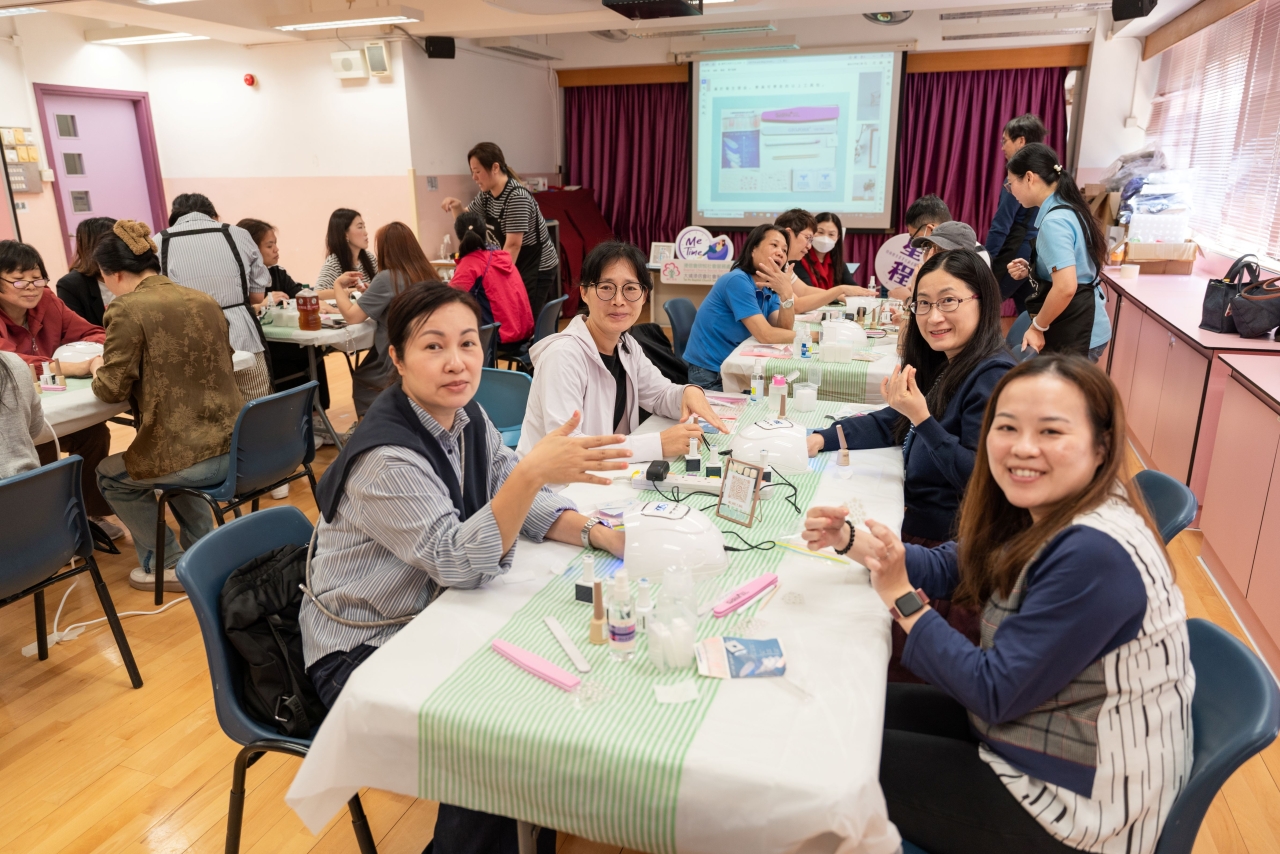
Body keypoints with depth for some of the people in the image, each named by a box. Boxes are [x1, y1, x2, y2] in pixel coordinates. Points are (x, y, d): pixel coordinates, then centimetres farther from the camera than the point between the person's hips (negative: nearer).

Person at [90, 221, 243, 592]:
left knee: (110, 476, 25)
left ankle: (166, 565, 27)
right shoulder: (205, 300, 9)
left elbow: (112, 390, -7)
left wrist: (98, 368, 15)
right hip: (238, 447, 6)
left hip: (195, 460, -6)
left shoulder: (127, 309, -10)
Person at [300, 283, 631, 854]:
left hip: (429, 620, 7)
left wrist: (594, 532, -16)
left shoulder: (466, 417, -5)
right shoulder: (385, 457, -28)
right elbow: (459, 561, -30)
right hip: (360, 653, -7)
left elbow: (518, 501, 1)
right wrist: (533, 470, -44)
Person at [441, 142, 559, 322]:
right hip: (518, 267, 8)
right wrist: (456, 206, -5)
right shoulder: (486, 195, 4)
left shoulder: (516, 197, -22)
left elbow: (513, 245, -24)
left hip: (538, 268, -8)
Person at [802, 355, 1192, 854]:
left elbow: (995, 694, -26)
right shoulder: (1042, 513, -4)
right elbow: (952, 567, 10)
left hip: (1079, 809, -8)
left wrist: (902, 599, -19)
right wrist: (851, 541, -3)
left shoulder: (1095, 555, -32)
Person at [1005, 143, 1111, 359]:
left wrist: (1038, 328, -18)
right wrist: (1031, 271, 8)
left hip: (1072, 332, -10)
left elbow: (1066, 287, -30)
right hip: (1080, 326, 10)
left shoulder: (1054, 221, -21)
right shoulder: (1067, 209, 11)